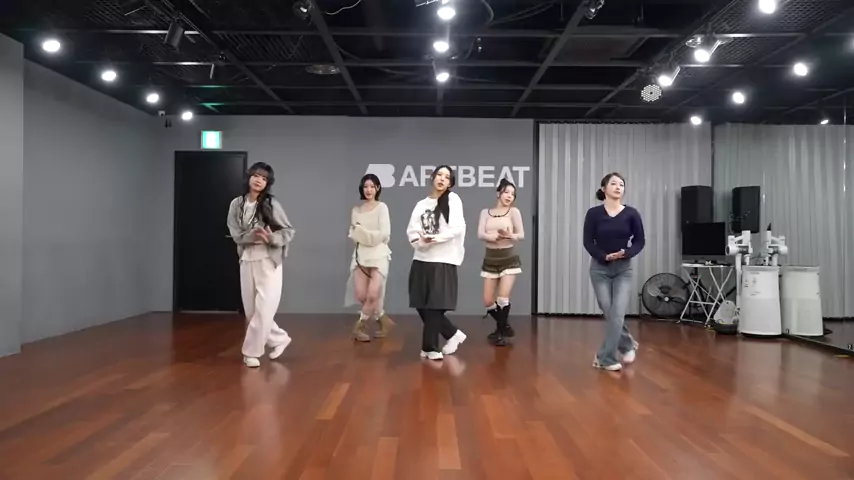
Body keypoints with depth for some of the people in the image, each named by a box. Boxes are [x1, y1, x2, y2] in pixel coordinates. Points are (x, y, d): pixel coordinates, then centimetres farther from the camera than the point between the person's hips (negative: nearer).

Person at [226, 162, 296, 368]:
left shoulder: (271, 204, -7)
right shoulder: (237, 204, 2)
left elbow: (288, 231, -5)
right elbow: (236, 234, -4)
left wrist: (271, 238, -24)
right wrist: (254, 235, -23)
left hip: (268, 262, -4)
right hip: (247, 262, 4)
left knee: (263, 310, -4)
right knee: (251, 310, 11)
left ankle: (251, 352, 11)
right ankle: (279, 339, 30)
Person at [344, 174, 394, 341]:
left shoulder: (382, 207, -3)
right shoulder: (356, 210, 10)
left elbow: (384, 234, -10)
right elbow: (353, 233, 8)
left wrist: (363, 232, -7)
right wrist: (357, 234, -11)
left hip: (378, 255, -4)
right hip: (360, 255, 4)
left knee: (372, 295, -11)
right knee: (361, 295, -3)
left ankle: (359, 327, 10)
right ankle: (383, 320, 19)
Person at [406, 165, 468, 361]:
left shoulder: (453, 199, 2)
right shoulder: (421, 204, 14)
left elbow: (457, 228, -9)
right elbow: (412, 230, 4)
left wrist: (436, 238, -18)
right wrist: (421, 240, -17)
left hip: (443, 261, -5)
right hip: (421, 260, 5)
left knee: (435, 305, -3)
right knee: (421, 305, 5)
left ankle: (429, 347, 11)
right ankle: (453, 334, 23)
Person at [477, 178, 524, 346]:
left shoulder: (513, 211, 0)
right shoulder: (485, 212, 5)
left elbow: (521, 234, -4)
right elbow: (480, 234, -8)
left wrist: (509, 235, -25)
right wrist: (496, 236, -25)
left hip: (509, 259, -2)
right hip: (490, 260, 3)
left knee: (503, 299, -14)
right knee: (488, 302, 2)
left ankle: (500, 332, 7)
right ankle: (504, 326, 28)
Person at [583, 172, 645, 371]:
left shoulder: (631, 213, -2)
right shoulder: (594, 213, -4)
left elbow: (640, 241, 0)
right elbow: (588, 242, -5)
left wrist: (626, 253, -19)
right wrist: (604, 256, -20)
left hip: (624, 269, 0)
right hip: (599, 268, 0)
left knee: (617, 314, -8)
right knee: (609, 313, 4)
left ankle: (605, 358, 3)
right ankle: (628, 345, 30)